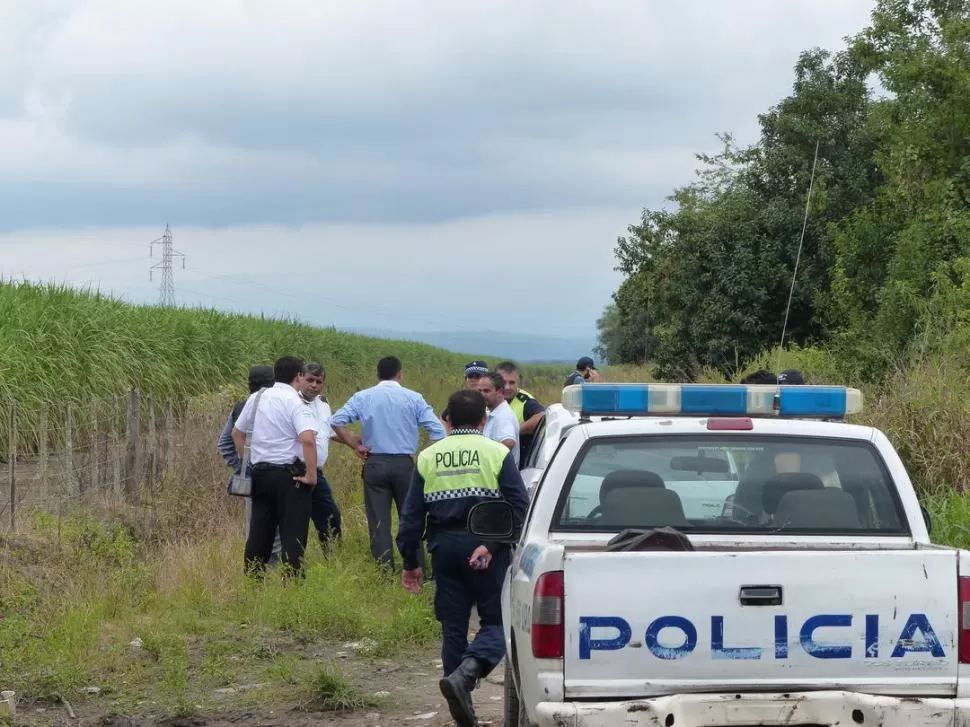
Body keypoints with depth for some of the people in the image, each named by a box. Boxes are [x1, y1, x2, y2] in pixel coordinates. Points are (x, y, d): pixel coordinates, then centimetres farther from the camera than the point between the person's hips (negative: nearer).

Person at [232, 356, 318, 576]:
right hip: (289, 475, -6)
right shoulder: (295, 403, -12)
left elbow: (237, 432, 19)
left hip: (260, 473, 6)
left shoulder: (256, 398, 9)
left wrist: (247, 462, 25)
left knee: (259, 533, 12)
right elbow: (308, 440, -26)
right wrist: (311, 475, -17)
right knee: (292, 534, -3)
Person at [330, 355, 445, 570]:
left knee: (378, 521, 4)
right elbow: (437, 431, -7)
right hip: (404, 463, -1)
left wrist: (356, 445, 2)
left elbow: (336, 422, -6)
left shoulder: (363, 397, 2)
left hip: (374, 463, 1)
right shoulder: (413, 398, -1)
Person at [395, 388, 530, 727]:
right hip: (485, 548, -3)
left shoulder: (428, 457, 8)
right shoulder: (497, 453, -2)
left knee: (453, 626, 12)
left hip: (444, 547, 3)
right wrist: (492, 545, -11)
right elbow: (519, 507, -11)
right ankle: (465, 674, -23)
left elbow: (412, 514, 7)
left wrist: (410, 562, 13)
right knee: (496, 620, 4)